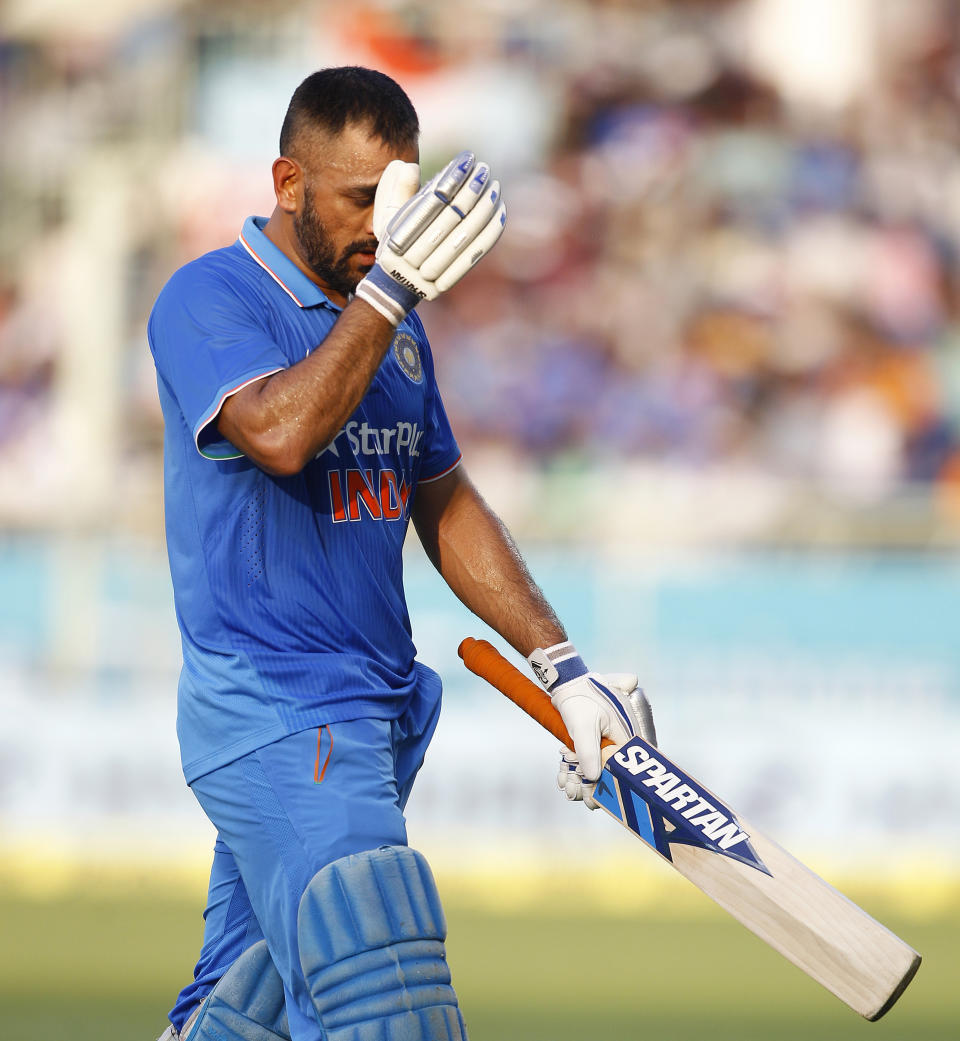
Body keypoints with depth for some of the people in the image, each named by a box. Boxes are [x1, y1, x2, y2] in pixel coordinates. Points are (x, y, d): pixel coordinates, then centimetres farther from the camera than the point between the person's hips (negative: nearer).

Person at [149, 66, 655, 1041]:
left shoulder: (393, 326, 18)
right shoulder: (208, 299, -7)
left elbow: (447, 508, 23)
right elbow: (279, 433, -26)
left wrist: (560, 666, 15)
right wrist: (389, 289, -30)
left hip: (380, 719, 8)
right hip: (275, 727, -8)